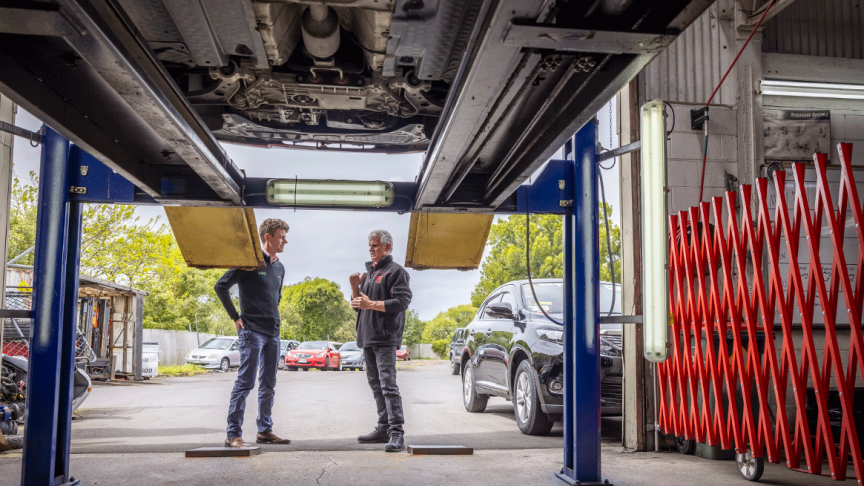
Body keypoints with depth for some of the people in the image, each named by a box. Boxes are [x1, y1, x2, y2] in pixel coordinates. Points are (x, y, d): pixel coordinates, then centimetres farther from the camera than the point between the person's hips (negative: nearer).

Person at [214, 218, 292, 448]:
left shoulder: (279, 267, 14)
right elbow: (221, 286, -10)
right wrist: (236, 318, -10)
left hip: (273, 333, 8)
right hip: (252, 332, -8)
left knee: (268, 385, 11)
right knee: (245, 383, -8)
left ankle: (265, 430, 20)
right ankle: (233, 434, -3)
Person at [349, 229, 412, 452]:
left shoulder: (395, 271, -3)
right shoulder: (369, 272, 22)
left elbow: (402, 302, -15)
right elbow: (357, 305, 22)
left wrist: (371, 304, -18)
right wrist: (355, 287, 3)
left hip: (385, 338, -9)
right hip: (367, 338, 9)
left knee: (388, 384, -14)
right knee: (376, 384, 11)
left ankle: (396, 432, -15)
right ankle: (383, 428, 18)